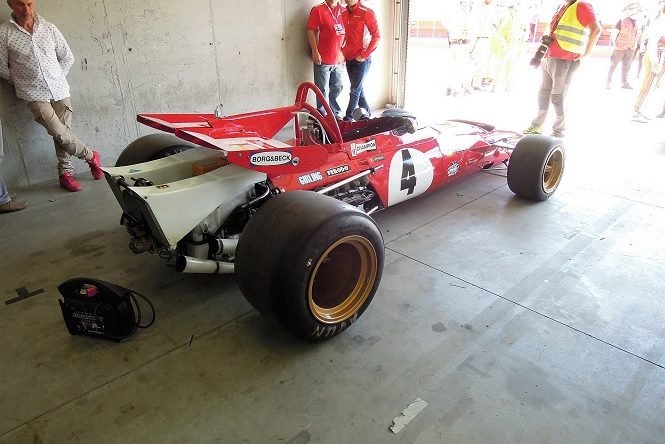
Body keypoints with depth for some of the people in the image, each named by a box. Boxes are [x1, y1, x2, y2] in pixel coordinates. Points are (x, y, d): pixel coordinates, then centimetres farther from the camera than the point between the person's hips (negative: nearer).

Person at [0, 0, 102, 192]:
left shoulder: (49, 28, 3)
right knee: (59, 133, -12)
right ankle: (90, 156, 11)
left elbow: (67, 58, 13)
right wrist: (23, 82, 5)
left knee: (63, 132, 4)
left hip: (60, 91, 3)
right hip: (34, 95, -2)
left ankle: (65, 173, 16)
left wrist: (57, 79, 10)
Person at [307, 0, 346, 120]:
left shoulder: (343, 10, 11)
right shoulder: (318, 10, -4)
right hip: (323, 60, -6)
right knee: (323, 91, 1)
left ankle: (335, 113, 31)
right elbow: (311, 31, -8)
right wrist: (315, 52, -14)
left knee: (337, 88, 16)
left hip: (338, 59, 6)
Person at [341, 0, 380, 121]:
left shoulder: (367, 13, -9)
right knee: (358, 89, 13)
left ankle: (348, 118, 2)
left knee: (355, 90, -4)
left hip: (362, 59, -6)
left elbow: (376, 36, -10)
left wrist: (364, 55, -14)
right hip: (348, 58, 6)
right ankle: (367, 113, 26)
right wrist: (342, 51, 6)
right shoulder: (343, 13, 7)